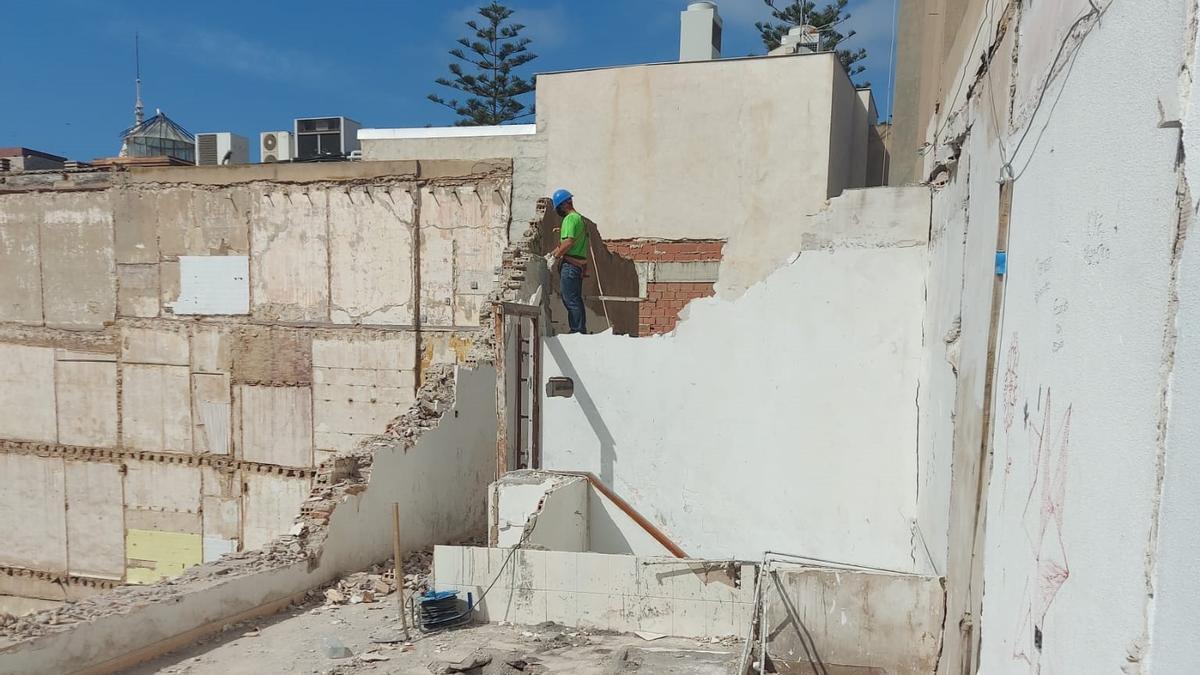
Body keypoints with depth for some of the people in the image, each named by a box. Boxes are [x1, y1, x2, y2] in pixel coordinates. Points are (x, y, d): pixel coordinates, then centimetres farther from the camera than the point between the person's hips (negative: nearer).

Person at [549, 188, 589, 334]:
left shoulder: (570, 218, -12)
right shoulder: (580, 218, 20)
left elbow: (568, 242, -22)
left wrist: (555, 257, -13)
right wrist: (552, 254, 18)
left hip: (570, 265, -10)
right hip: (579, 265, 10)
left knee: (571, 300, -6)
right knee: (576, 300, 14)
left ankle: (577, 331, -5)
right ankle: (581, 330, 19)